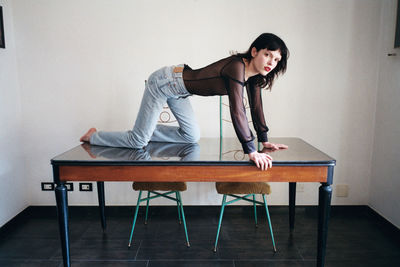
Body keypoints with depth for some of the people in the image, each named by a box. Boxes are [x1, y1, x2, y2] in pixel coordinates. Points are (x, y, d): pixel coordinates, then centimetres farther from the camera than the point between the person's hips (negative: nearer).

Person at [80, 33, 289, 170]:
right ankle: (93, 136, 22)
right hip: (163, 83, -9)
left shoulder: (253, 74, -3)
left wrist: (264, 140, 3)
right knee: (138, 142, -3)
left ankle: (146, 132, 23)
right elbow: (237, 111, -37)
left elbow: (256, 107, 4)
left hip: (175, 89, 9)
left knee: (192, 137, 15)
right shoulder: (237, 66, -30)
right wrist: (251, 151, -36)